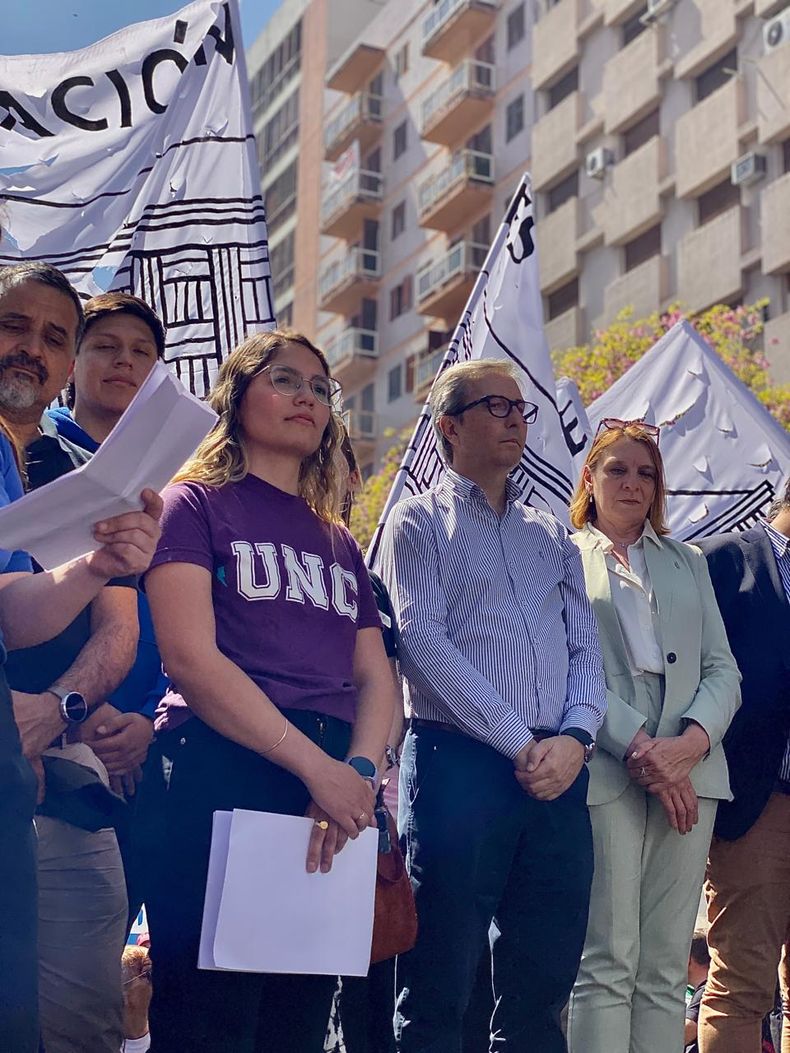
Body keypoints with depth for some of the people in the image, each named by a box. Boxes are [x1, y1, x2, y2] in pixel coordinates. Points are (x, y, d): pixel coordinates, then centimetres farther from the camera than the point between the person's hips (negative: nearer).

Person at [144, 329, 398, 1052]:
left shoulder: (338, 541, 21)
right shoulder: (196, 503, 2)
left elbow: (375, 674, 11)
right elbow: (191, 657, -11)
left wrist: (358, 772, -10)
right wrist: (318, 768, -17)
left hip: (336, 793, 6)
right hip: (223, 778, -6)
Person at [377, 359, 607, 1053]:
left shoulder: (552, 535, 20)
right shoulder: (419, 521, 5)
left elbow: (585, 649, 13)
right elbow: (424, 641, -8)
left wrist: (574, 738, -7)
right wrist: (520, 745, -12)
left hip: (558, 771, 5)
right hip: (459, 763, -5)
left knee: (542, 991, 8)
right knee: (439, 992, -2)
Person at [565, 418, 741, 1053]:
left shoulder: (689, 562, 23)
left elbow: (722, 667, 13)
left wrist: (693, 739, -7)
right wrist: (638, 744, -14)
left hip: (689, 771, 4)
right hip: (604, 770, -4)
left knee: (666, 967, 4)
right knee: (607, 963, -7)